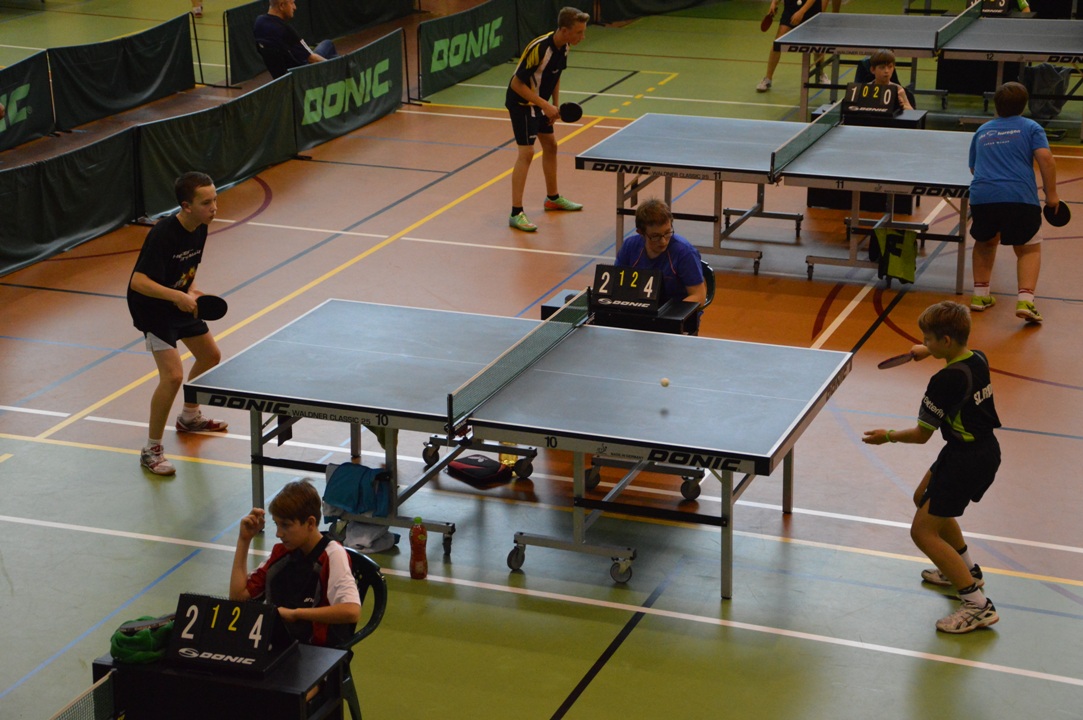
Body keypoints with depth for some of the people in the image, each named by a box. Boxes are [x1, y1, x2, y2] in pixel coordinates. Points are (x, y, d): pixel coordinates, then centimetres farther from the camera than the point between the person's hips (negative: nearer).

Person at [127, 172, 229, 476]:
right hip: (151, 307, -9)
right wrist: (178, 296, -44)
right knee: (173, 375, -20)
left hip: (179, 302, 9)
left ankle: (189, 417, 45)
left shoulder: (200, 229, -5)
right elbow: (138, 282, -36)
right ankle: (152, 449, -7)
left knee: (211, 355, 21)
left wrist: (192, 290, -1)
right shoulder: (163, 235, -31)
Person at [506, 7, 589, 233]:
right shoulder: (538, 48, -31)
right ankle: (516, 214, -14)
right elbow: (517, 83, -27)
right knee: (526, 152, -14)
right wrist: (545, 105, -28)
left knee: (550, 145, 19)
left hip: (540, 102, 9)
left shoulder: (564, 47, -5)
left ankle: (553, 198, 38)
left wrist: (555, 105, 6)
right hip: (521, 102, -9)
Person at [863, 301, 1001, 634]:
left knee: (923, 531, -6)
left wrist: (888, 436, 1)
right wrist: (929, 351, 21)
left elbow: (922, 434, -16)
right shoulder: (977, 359, 0)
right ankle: (967, 570, 41)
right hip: (985, 448, 10)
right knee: (924, 499, 29)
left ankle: (978, 606, -7)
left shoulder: (946, 381, -26)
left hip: (968, 460, -10)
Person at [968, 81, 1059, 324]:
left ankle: (980, 294, 26)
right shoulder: (1030, 127, 11)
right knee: (1029, 249, 12)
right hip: (1020, 198, -3)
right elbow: (1045, 158, -4)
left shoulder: (982, 131, 22)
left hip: (981, 196, 3)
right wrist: (1051, 193, 1)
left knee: (985, 242, 29)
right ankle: (1025, 300, -8)